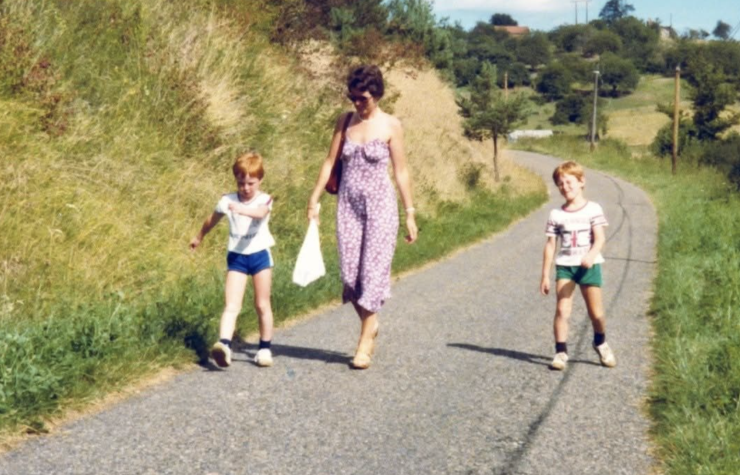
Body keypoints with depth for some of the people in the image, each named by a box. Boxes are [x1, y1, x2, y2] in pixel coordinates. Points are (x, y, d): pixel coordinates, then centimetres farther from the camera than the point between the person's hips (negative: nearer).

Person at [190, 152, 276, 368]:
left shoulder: (264, 200, -9)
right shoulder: (228, 201, -1)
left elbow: (260, 213, -34)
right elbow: (213, 219, 18)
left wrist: (242, 210, -54)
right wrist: (200, 237, 33)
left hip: (260, 255, -1)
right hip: (236, 257, 1)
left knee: (262, 304, 8)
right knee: (232, 305, -12)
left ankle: (265, 348, 20)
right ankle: (224, 344, -28)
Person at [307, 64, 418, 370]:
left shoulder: (390, 126, -3)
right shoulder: (345, 122, 6)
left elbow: (401, 171, -1)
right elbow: (330, 161, 9)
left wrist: (410, 213, -1)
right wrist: (314, 199, 4)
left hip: (380, 205, -3)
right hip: (348, 204, 4)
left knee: (373, 271, -5)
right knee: (350, 273, 2)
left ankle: (365, 343, 2)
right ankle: (370, 324, 24)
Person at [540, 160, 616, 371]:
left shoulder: (593, 209, -2)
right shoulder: (556, 215, 4)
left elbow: (600, 238, -10)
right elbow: (550, 245, 5)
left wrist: (591, 255, -30)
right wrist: (545, 276, 3)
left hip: (589, 266, -1)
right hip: (564, 265, 1)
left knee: (596, 312, 6)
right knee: (562, 310, -10)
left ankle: (601, 343, 32)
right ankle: (561, 351, -3)